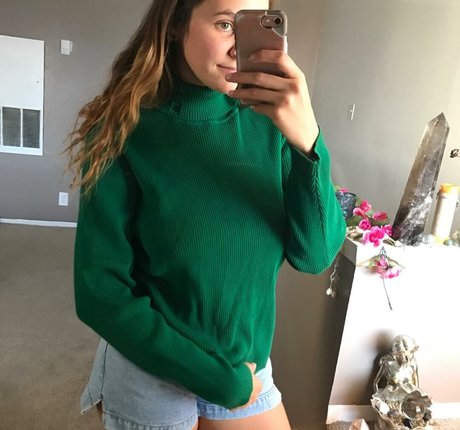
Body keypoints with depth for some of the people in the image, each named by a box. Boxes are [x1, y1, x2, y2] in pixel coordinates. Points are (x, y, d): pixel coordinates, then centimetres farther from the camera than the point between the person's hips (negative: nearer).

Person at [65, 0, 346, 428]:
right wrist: (221, 380, -14)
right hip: (149, 379, -3)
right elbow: (101, 291, -16)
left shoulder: (269, 127, -8)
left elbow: (315, 255, -13)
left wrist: (307, 141, -29)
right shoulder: (124, 134, -16)